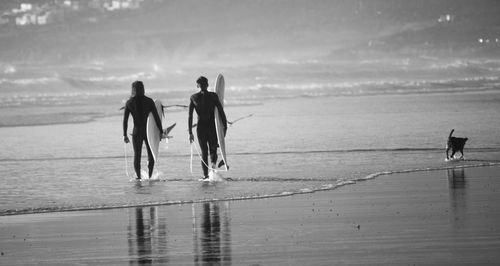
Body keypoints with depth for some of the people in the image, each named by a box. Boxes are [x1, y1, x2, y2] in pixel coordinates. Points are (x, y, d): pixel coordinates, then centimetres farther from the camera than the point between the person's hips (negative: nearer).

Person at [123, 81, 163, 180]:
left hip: (137, 132, 1)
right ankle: (150, 176, 5)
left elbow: (125, 120, -4)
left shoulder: (129, 103, -3)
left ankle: (138, 177, 6)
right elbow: (156, 117, -7)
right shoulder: (149, 101, -6)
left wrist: (125, 135, 2)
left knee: (137, 156, 11)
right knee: (151, 156, 13)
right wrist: (161, 131, 0)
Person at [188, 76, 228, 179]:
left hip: (200, 128, 1)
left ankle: (205, 175, 5)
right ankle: (213, 163, -19)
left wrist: (190, 132, 2)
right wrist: (225, 127, 2)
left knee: (204, 152, 12)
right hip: (212, 127, -1)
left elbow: (190, 116, 0)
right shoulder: (213, 96, -3)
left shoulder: (193, 98, 1)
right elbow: (221, 112, -5)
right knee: (213, 149, 12)